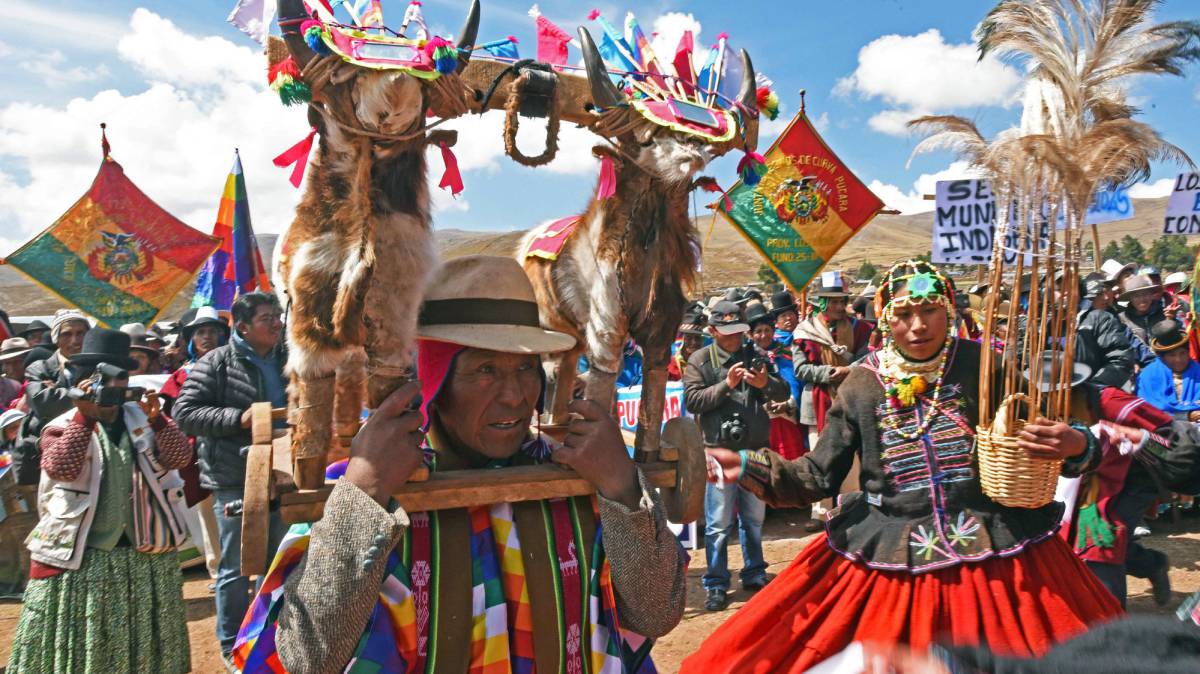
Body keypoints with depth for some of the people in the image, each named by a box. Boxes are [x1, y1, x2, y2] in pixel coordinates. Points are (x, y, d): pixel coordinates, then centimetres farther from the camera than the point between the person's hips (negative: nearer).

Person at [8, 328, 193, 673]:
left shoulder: (143, 419, 6)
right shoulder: (62, 426, -2)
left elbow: (181, 456, -9)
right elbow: (60, 467, -22)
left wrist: (156, 418, -23)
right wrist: (84, 414, -25)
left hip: (146, 557, 3)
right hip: (78, 559, -3)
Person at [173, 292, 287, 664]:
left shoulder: (286, 361, 9)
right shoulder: (216, 363, -8)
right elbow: (184, 413, -13)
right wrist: (239, 418, -21)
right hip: (234, 479, -5)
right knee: (235, 567, 6)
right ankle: (231, 643, 22)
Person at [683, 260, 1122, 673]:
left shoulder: (986, 366, -4)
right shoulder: (863, 384, 0)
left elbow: (1057, 440, -1)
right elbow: (820, 476, 2)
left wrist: (1077, 446, -25)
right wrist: (747, 467, -11)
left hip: (994, 551, -1)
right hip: (886, 555, 1)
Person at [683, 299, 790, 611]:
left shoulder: (754, 355, 10)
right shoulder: (700, 360, 0)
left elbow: (784, 393, 6)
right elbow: (692, 401, -11)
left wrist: (766, 383, -15)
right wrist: (726, 385, -19)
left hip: (756, 448, 4)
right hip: (720, 450, -4)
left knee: (754, 518, 16)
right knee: (718, 523, -1)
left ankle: (754, 574, 32)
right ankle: (715, 584, 11)